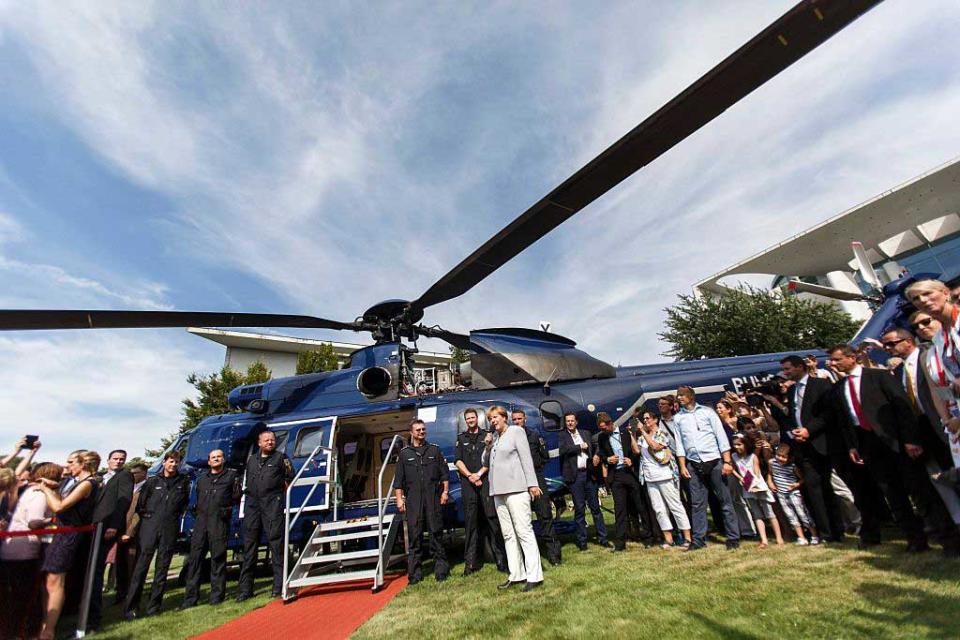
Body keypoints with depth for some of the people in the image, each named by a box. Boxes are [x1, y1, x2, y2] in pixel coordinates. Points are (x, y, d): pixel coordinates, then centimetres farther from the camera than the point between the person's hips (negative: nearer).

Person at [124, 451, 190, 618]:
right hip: (150, 526, -1)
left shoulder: (183, 482, 8)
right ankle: (131, 605, 5)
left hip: (170, 528, 1)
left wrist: (176, 516, 7)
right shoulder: (153, 481, 7)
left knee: (162, 567, 4)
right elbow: (140, 502, 13)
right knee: (142, 564, -3)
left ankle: (154, 604, 13)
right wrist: (145, 516, 5)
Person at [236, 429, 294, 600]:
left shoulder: (281, 457, 5)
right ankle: (245, 589, 15)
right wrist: (250, 494, 11)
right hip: (252, 503, 5)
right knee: (249, 544, 7)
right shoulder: (251, 459, 19)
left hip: (273, 504, -5)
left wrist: (278, 492, 4)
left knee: (275, 542, -5)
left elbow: (290, 478, 4)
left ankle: (279, 586, 0)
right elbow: (247, 481, 24)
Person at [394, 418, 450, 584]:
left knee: (436, 533, 3)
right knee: (414, 535, 2)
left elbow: (444, 474, 12)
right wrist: (399, 499, 2)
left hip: (433, 498, 0)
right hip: (413, 500, 0)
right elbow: (398, 480, 9)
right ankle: (415, 573, 12)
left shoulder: (434, 450, 11)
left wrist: (445, 491, 4)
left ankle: (441, 569, 14)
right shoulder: (404, 453, 10)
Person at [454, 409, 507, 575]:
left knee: (492, 518, -4)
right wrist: (469, 475, -7)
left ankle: (501, 559, 1)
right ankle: (471, 562, 10)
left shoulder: (486, 435, 11)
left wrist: (479, 473, -9)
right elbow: (457, 461, 6)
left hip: (486, 481, -1)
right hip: (468, 483, 2)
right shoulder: (461, 439, 15)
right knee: (471, 521, 3)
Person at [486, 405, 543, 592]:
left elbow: (526, 458, -5)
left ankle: (534, 576, -2)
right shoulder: (495, 438, 18)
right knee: (508, 535, 9)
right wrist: (488, 447, 3)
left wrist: (532, 484, -11)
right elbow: (487, 462, 21)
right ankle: (516, 575, 16)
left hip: (516, 489, -7)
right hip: (499, 491, 7)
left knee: (524, 531, -7)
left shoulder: (516, 431, 1)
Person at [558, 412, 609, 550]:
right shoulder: (562, 436, 1)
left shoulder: (585, 434, 13)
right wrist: (580, 447, -8)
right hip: (574, 476, -3)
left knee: (595, 506, 7)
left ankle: (603, 538, 16)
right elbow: (564, 450, -14)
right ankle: (582, 541, 11)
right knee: (579, 508, 2)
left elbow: (592, 450, 16)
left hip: (588, 473, 3)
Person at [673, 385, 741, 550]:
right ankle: (698, 539, 12)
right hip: (694, 465, 2)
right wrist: (682, 466, 2)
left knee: (725, 501, 3)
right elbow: (679, 443, 8)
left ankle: (733, 538, 13)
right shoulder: (678, 418, 7)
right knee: (697, 504, 5)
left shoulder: (707, 412, 1)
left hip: (714, 461, -2)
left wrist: (727, 461, -8)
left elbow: (721, 436, -1)